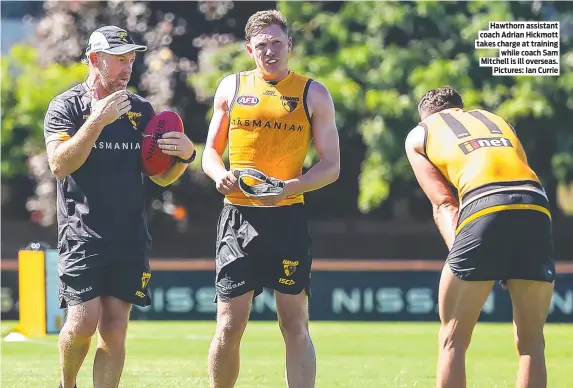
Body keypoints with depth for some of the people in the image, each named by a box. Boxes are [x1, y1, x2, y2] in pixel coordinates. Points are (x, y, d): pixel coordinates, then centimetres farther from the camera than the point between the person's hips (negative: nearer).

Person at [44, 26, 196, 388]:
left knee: (115, 330, -2)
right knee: (84, 321, -13)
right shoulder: (67, 106, 1)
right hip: (82, 235, -4)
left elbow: (162, 176, 15)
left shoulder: (141, 109, 14)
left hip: (130, 238, 4)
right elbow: (60, 165, -15)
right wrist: (98, 120, -21)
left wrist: (184, 154, -6)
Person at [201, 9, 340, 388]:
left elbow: (332, 166, 3)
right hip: (238, 216, 1)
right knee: (230, 325, -2)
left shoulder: (314, 94, 5)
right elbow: (211, 151, 17)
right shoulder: (232, 87, 10)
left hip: (288, 216, -1)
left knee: (295, 324, -1)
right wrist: (219, 174, -6)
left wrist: (289, 186, -14)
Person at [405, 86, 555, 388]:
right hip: (537, 209, 3)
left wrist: (459, 250, 1)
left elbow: (443, 203, 11)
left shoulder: (419, 134, 26)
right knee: (531, 342, 13)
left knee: (453, 340, 9)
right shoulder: (498, 121, 36)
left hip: (483, 207, -3)